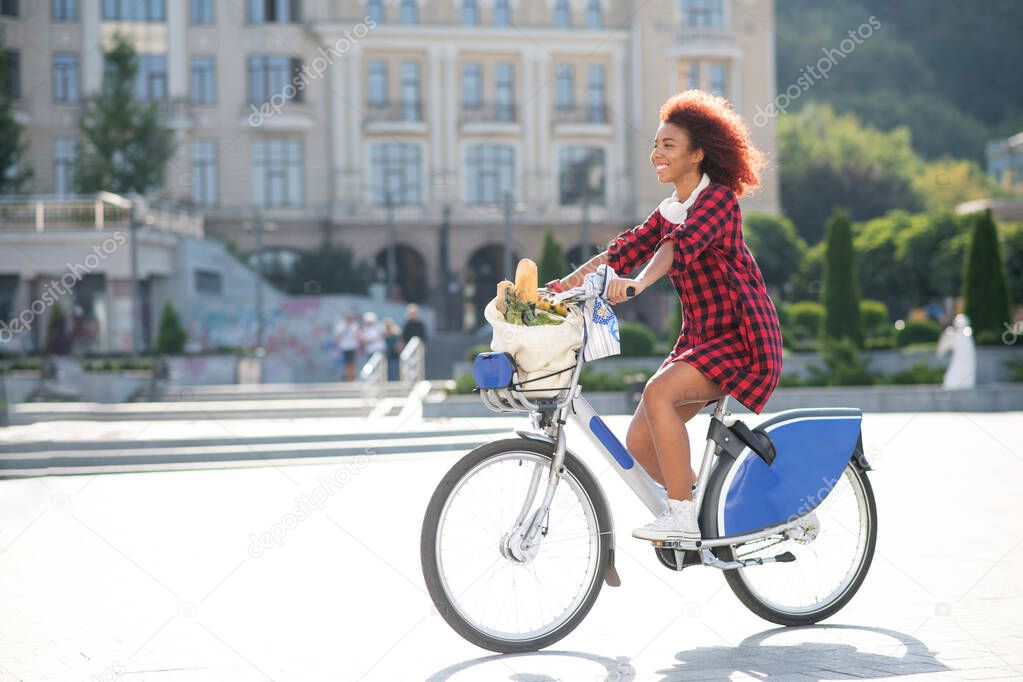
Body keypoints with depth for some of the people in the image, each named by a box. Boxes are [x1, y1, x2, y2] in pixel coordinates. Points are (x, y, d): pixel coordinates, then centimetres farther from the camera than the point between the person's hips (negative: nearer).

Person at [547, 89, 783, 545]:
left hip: (743, 339, -8)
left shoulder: (718, 199, -12)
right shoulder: (668, 211, 14)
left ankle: (683, 518, -24)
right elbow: (625, 249, 5)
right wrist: (567, 283, -7)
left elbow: (682, 244, -30)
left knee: (658, 392, -30)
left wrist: (639, 283, -46)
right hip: (699, 338, 8)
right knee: (639, 441, -3)